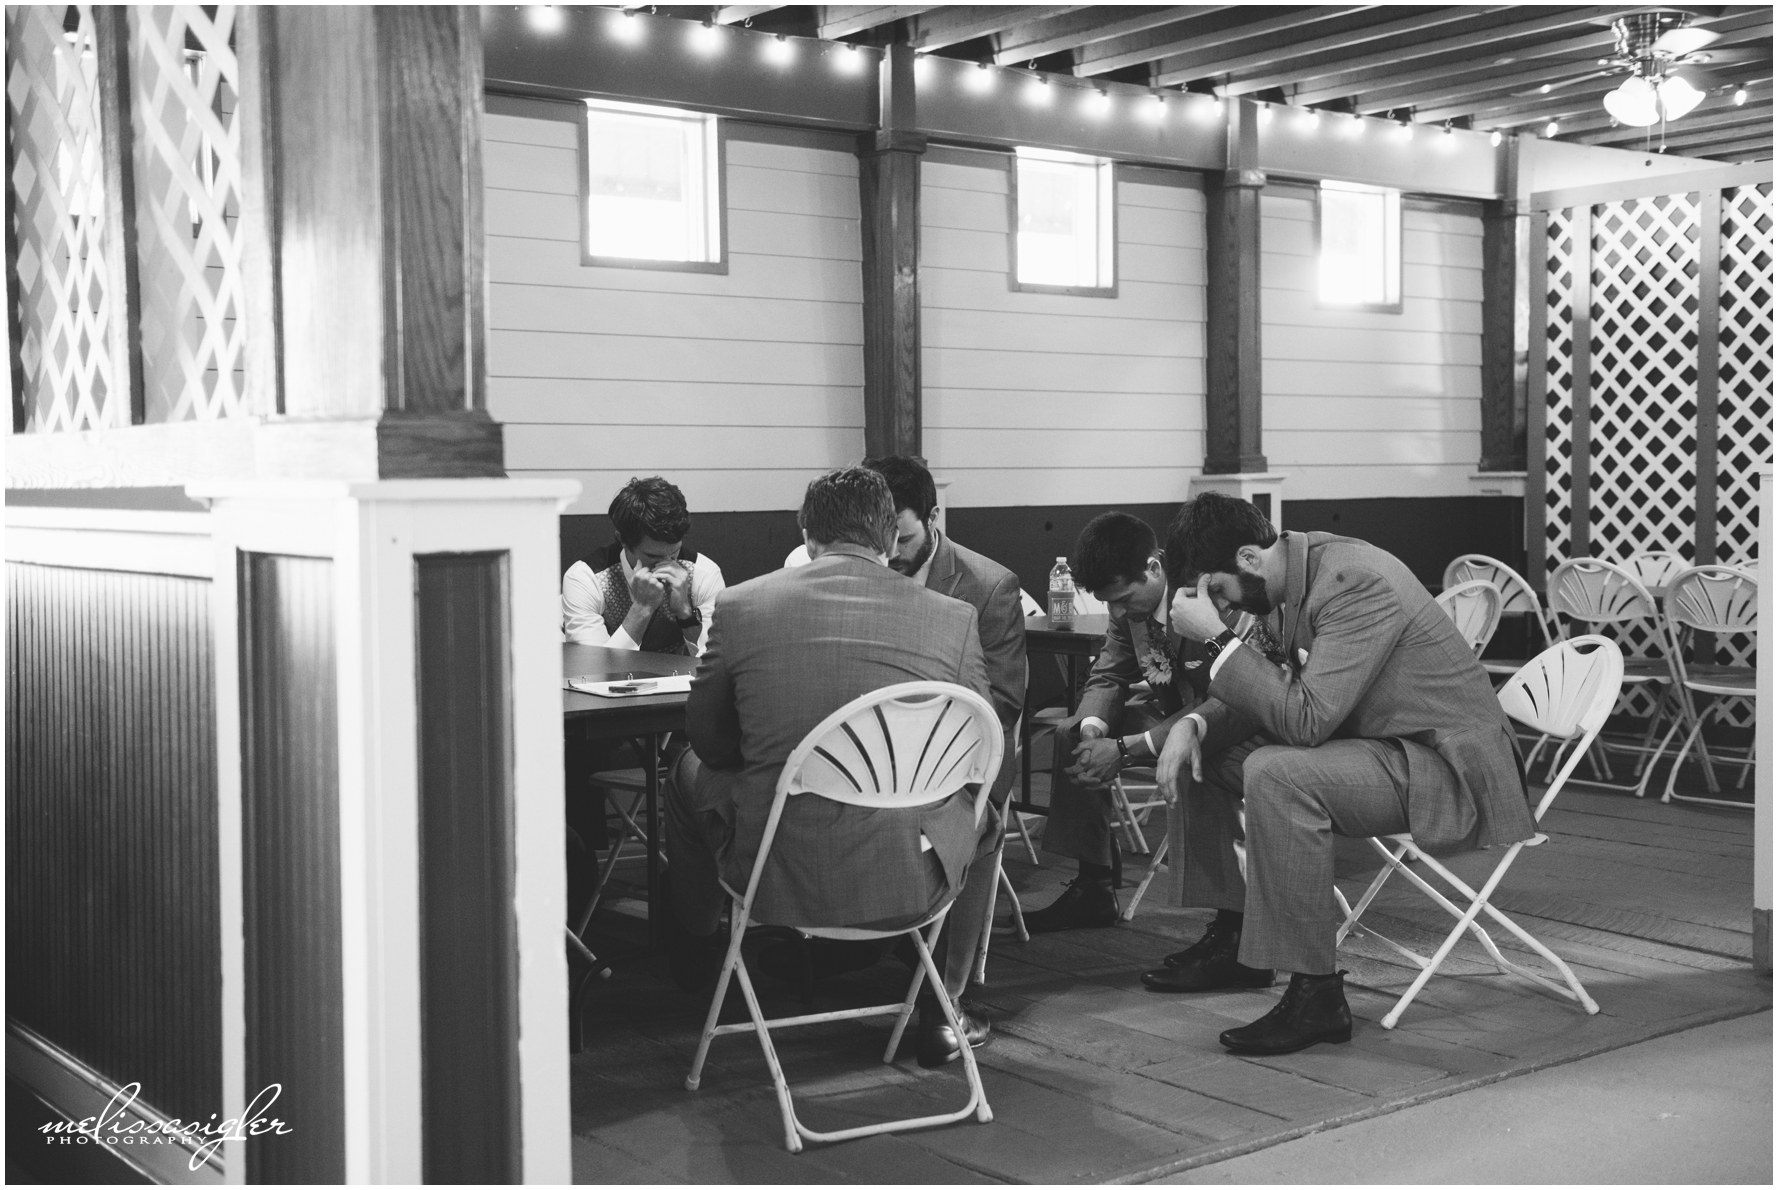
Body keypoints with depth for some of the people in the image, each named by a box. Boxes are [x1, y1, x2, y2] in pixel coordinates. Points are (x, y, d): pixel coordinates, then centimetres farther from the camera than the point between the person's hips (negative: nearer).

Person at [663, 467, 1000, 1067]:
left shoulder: (739, 605, -4)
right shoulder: (953, 618, -4)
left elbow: (708, 739, 9)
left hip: (774, 879, 1)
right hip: (907, 883, 0)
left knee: (688, 773, 31)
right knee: (977, 804, 33)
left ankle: (693, 957, 52)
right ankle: (939, 1011, 36)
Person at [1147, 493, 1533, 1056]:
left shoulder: (1355, 583, -25)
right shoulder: (1296, 574, 3)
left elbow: (1307, 720, -30)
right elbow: (1275, 692, 13)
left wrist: (1217, 640, -26)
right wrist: (1194, 723, -5)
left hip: (1449, 767, -10)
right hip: (1380, 745, 10)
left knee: (1275, 773, -32)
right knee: (1208, 750, 11)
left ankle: (1316, 994, -24)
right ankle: (1234, 937, 20)